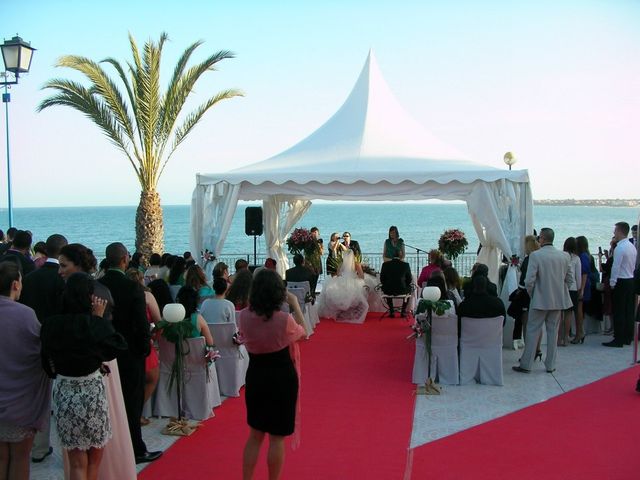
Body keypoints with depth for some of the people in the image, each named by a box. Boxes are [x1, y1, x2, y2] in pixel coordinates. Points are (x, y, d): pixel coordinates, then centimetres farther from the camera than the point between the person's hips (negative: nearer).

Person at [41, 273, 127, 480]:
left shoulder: (50, 325, -7)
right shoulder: (95, 324, -17)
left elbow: (48, 364, 2)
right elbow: (117, 346, -1)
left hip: (64, 395, 3)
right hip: (92, 394, -3)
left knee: (77, 463, 14)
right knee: (94, 457, 19)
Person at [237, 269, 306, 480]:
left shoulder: (244, 316, -10)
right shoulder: (284, 319, -21)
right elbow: (302, 333, 0)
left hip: (255, 377, 4)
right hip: (282, 379, -4)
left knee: (255, 434, 20)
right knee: (277, 437, 9)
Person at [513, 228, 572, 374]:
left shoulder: (535, 255, -14)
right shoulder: (563, 256, 1)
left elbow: (529, 281, -16)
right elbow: (569, 277, 8)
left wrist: (531, 295, 0)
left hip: (540, 300, -4)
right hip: (558, 301, 4)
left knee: (532, 332, 4)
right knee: (553, 332, 13)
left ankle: (526, 365, 8)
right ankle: (550, 365, 19)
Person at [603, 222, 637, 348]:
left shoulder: (620, 248, -17)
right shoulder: (632, 247, 10)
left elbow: (616, 267, -18)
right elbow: (634, 266, 14)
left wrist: (612, 283, -11)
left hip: (621, 282, -9)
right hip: (631, 281, 9)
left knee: (619, 312, -4)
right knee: (629, 311, 12)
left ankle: (618, 340, -3)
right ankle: (628, 338, 19)